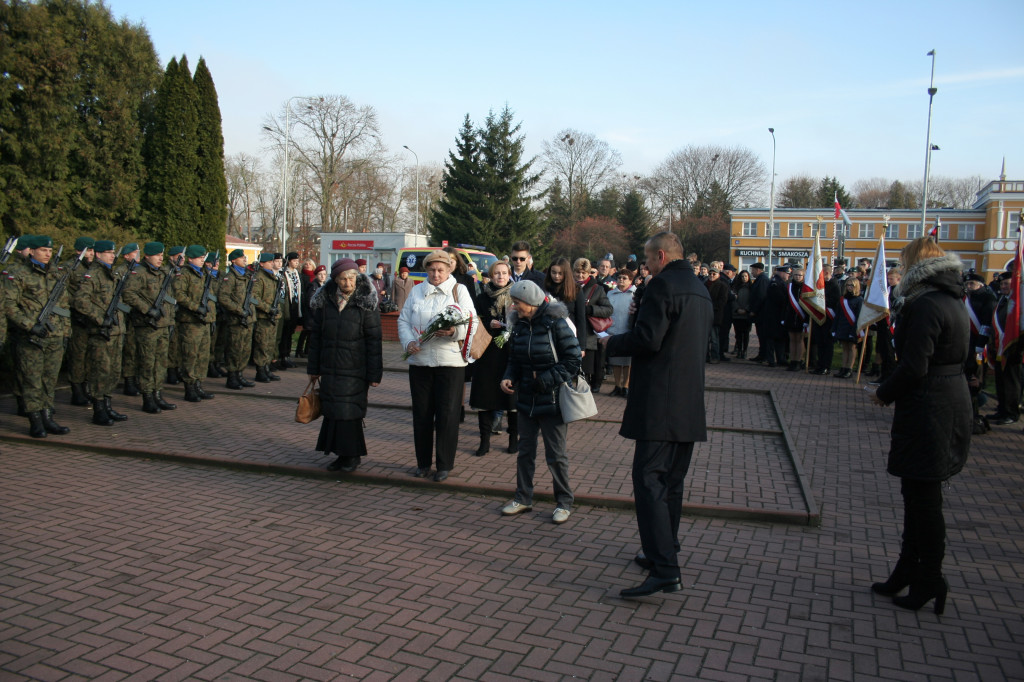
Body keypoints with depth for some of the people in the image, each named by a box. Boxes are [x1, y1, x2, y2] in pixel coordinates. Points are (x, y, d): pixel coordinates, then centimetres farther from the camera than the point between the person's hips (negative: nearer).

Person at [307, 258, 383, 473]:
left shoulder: (366, 303, -6)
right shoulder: (324, 301, 5)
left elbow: (374, 340, -7)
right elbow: (316, 335, 10)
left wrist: (374, 374, -11)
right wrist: (313, 368, 10)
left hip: (354, 369, -4)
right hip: (330, 368, 4)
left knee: (348, 412, -2)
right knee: (332, 411, 7)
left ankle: (352, 455, 15)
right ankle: (343, 454, 21)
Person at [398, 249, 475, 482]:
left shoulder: (459, 290, 5)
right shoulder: (416, 291, 14)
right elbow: (403, 320, 10)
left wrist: (454, 331, -25)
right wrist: (408, 341, -8)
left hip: (450, 361, -3)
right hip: (419, 360, 3)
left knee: (447, 413, 0)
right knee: (421, 413, 8)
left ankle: (445, 464, 11)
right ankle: (423, 462, 21)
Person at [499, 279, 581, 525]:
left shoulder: (555, 324, -14)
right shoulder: (519, 325, 5)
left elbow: (572, 362, -15)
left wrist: (545, 380, -20)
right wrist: (509, 378, -5)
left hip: (551, 401, -6)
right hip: (527, 400, 6)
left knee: (555, 454, 3)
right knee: (525, 450, 14)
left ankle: (564, 502, 18)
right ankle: (523, 498, 28)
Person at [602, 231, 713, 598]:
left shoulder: (663, 285, -11)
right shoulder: (700, 289, 17)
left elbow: (647, 339, -19)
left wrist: (612, 343, -1)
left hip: (660, 403, -9)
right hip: (690, 404, 10)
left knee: (648, 478, -10)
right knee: (672, 482, 17)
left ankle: (665, 570, -15)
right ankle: (663, 552, 27)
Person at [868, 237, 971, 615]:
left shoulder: (925, 305, -19)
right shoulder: (953, 301, 11)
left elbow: (914, 367, -22)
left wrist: (883, 393, -7)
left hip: (928, 409, -10)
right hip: (953, 401, 10)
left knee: (923, 495, 1)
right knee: (917, 491, 18)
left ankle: (929, 580, 12)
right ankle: (910, 569, 29)